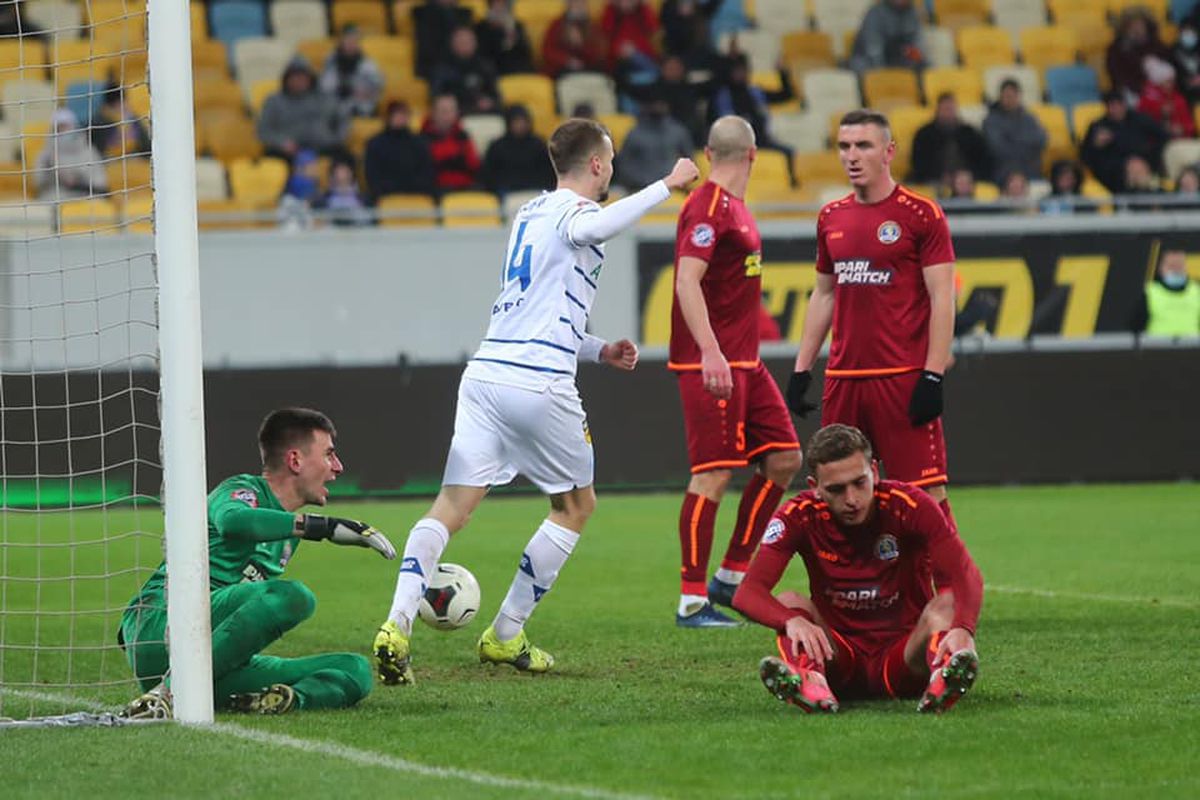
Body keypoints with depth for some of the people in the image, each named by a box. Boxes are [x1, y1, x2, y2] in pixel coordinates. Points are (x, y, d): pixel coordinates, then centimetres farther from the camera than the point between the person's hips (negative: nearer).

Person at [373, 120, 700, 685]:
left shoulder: (529, 212, 24)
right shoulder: (574, 209, -2)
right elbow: (585, 228, -31)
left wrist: (599, 351, 32)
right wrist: (667, 186, -27)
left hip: (486, 372, 7)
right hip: (538, 383, -7)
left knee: (452, 507, -1)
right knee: (576, 506, 13)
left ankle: (398, 622, -21)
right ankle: (505, 635, 13)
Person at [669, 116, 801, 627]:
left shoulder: (733, 207, 16)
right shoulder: (709, 207, -14)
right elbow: (687, 280, -23)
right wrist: (710, 352, -31)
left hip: (744, 362, 10)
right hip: (712, 365, -10)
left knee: (784, 459, 8)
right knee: (714, 474, -9)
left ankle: (731, 576, 15)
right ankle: (692, 601, -5)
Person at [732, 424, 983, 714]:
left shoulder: (908, 505, -10)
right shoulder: (800, 516, -8)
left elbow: (965, 576, -21)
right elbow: (748, 593, -18)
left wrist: (962, 629, -44)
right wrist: (793, 622, -41)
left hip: (901, 657, -1)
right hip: (840, 657, 1)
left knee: (948, 604, -26)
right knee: (788, 603, -22)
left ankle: (943, 680, -59)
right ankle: (809, 681, -53)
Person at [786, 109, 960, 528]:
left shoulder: (920, 214, -4)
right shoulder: (831, 218, 13)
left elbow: (942, 298, -7)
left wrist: (932, 377, -14)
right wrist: (802, 368, 15)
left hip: (904, 377, -6)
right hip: (843, 378, 6)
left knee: (926, 492, -7)